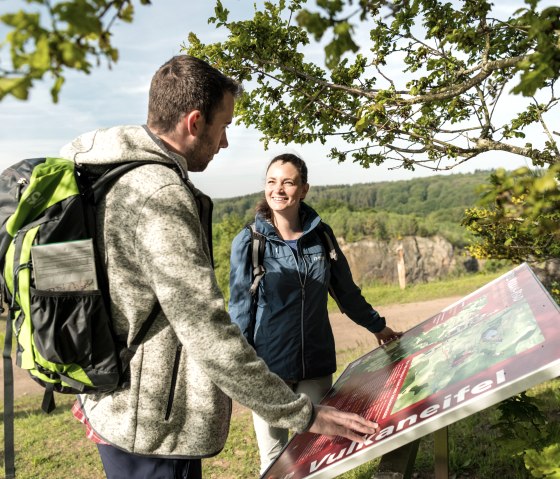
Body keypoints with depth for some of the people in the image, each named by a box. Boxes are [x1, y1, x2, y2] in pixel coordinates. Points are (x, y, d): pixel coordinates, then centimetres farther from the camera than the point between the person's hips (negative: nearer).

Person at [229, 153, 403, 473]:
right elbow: (241, 308, -4)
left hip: (317, 363, 3)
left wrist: (377, 326, 23)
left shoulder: (320, 234, 2)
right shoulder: (249, 241, -7)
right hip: (268, 365, -2)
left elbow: (346, 290, 14)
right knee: (274, 456, 9)